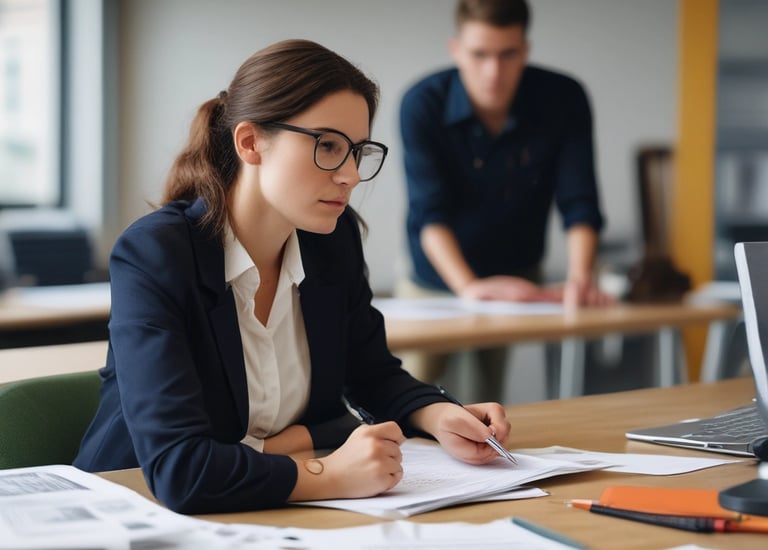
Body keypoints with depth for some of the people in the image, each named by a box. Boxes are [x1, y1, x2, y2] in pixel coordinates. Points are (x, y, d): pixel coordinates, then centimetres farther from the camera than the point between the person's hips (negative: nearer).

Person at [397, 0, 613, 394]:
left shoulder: (563, 99, -14)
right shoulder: (422, 105, -18)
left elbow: (578, 203, -16)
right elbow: (430, 212, -26)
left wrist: (580, 279, -33)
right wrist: (467, 286, -40)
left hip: (520, 284, 1)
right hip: (437, 283, -1)